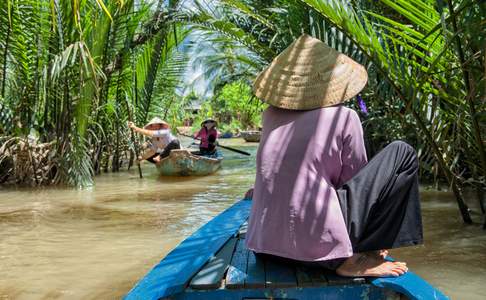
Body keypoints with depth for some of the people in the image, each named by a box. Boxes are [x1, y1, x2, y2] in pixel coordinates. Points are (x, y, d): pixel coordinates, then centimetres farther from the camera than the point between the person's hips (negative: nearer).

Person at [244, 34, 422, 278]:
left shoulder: (271, 115, 10)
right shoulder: (343, 117, -4)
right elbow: (355, 178, 7)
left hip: (268, 242, 6)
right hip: (318, 242, -6)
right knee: (402, 154, 5)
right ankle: (354, 258, 1)